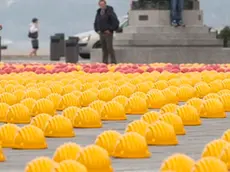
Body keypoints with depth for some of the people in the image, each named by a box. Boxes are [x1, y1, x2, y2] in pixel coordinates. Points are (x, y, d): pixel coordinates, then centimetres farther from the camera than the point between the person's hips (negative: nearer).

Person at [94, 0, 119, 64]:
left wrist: (110, 30, -13)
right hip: (101, 33, 6)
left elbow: (116, 22, -13)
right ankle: (105, 62, 9)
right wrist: (97, 30, 12)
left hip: (108, 33, -6)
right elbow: (96, 22, 26)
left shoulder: (110, 11, -9)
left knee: (109, 48, -10)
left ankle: (113, 61, -7)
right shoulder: (98, 12, 13)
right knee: (104, 49, 7)